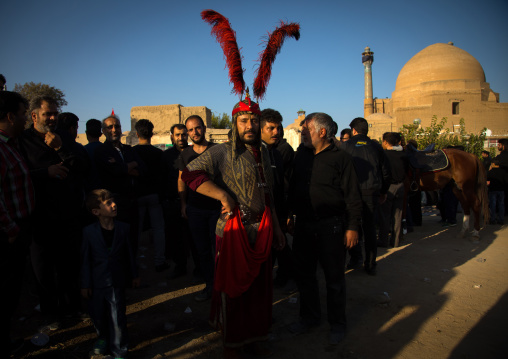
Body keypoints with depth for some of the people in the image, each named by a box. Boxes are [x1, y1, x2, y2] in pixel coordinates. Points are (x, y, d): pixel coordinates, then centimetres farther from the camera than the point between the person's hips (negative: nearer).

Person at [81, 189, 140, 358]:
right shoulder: (89, 231, -10)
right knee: (98, 314, 18)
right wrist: (85, 284, -1)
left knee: (117, 317, 3)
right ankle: (102, 337, 48)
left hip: (117, 281, 0)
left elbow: (129, 253, 3)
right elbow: (86, 259, -4)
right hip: (97, 282, 1)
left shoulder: (123, 228, -7)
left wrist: (134, 275, 9)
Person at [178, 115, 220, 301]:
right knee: (202, 249, 10)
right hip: (195, 208, 4)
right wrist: (183, 204, 9)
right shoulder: (185, 154, 8)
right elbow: (181, 180, 14)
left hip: (217, 207, -3)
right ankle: (209, 285, 24)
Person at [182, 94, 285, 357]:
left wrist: (276, 227, 18)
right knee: (232, 289, 8)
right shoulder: (222, 152, -8)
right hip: (233, 232, -6)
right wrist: (224, 195, -23)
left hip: (261, 232, 6)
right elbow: (190, 174, -20)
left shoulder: (263, 153, 12)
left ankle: (253, 337, 37)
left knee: (259, 287, 16)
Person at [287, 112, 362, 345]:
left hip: (331, 226, -5)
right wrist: (290, 213, 9)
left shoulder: (340, 157, -8)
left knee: (334, 277, 9)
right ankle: (310, 317, 36)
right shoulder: (301, 155, 8)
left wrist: (353, 226, -13)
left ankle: (337, 324, 29)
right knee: (303, 273, 15)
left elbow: (352, 195, -9)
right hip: (303, 225, 5)